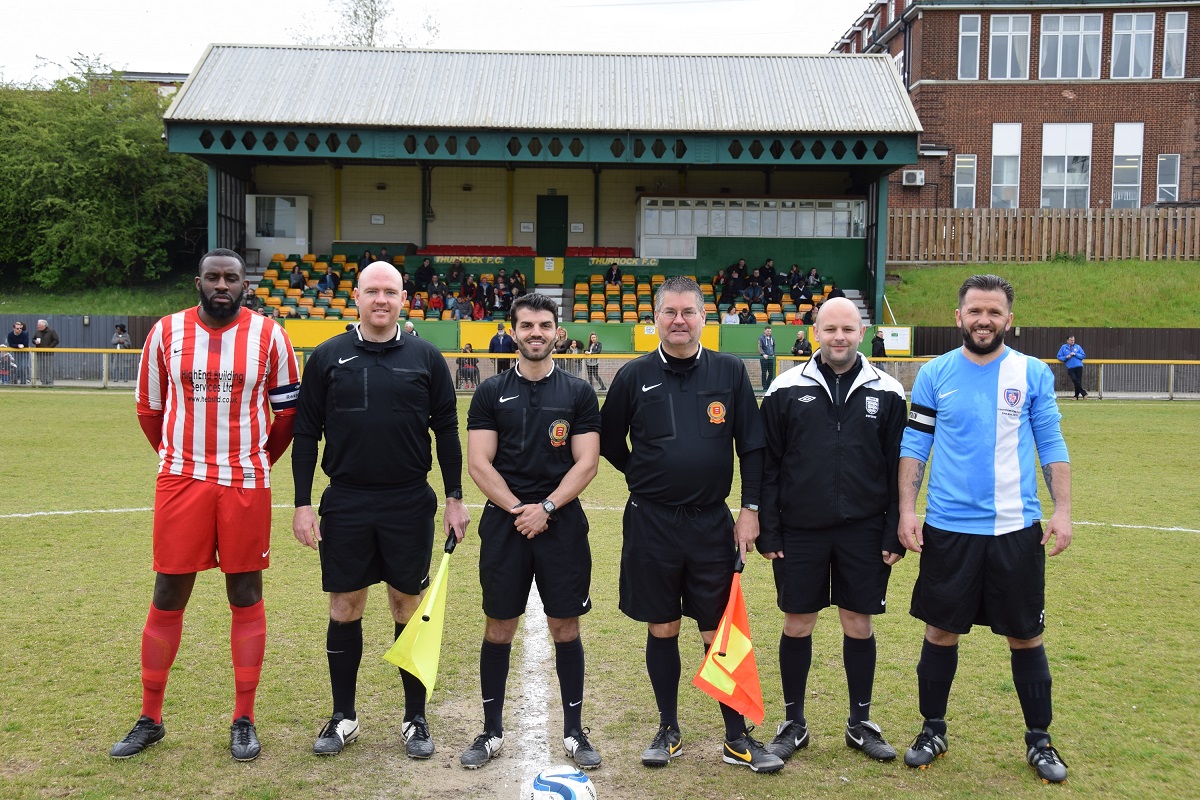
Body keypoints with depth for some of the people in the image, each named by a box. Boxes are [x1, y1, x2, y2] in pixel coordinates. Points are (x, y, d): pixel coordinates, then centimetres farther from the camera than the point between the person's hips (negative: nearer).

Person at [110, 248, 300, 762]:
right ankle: (149, 720, 23)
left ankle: (243, 721, 18)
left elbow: (288, 410, 6)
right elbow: (149, 406, 12)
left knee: (246, 598, 6)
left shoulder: (269, 336, -2)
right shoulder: (166, 332, 3)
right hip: (181, 482, 1)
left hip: (245, 485, -1)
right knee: (167, 598, 7)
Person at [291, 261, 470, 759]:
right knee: (344, 609, 8)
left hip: (410, 507, 0)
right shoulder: (327, 357, 2)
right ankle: (344, 718, 25)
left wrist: (455, 498, 1)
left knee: (409, 608, 8)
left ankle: (415, 719, 22)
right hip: (345, 506, 1)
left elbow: (446, 430, 4)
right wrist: (302, 504, -1)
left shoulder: (425, 357, 2)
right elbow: (306, 433, 3)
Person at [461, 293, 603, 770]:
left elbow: (586, 463, -2)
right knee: (498, 628, 7)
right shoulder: (491, 393, 4)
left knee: (565, 627, 6)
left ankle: (574, 732, 20)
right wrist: (517, 510, -12)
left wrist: (546, 507, -13)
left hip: (562, 524, 0)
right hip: (503, 524, 1)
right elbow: (479, 464, -1)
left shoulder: (578, 393, 4)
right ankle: (492, 732, 22)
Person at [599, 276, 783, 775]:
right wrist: (645, 477, 8)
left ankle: (737, 737, 21)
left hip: (712, 524, 0)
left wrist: (750, 509, -1)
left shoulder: (730, 372, 0)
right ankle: (668, 731, 26)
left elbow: (752, 447, 3)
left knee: (720, 631, 6)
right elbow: (608, 440, 11)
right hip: (651, 523, 0)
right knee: (661, 630, 10)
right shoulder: (635, 376, -1)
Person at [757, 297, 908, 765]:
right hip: (800, 532, 0)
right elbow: (768, 466, 1)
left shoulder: (887, 392, 2)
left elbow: (897, 470, 4)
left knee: (859, 625, 9)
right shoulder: (786, 390, -1)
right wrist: (767, 532, -3)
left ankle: (860, 723, 28)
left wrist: (894, 535, 0)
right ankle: (794, 724, 25)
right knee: (797, 625, 8)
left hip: (863, 532, 1)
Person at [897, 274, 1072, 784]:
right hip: (947, 529, 0)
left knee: (1025, 637, 9)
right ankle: (933, 730, 27)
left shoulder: (1033, 374, 2)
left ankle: (1039, 740, 28)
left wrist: (1062, 509, -4)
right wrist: (906, 509, -5)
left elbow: (1052, 446, 4)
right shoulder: (934, 374, 1)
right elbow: (914, 445, 2)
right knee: (940, 633, 9)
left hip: (1017, 530, 0)